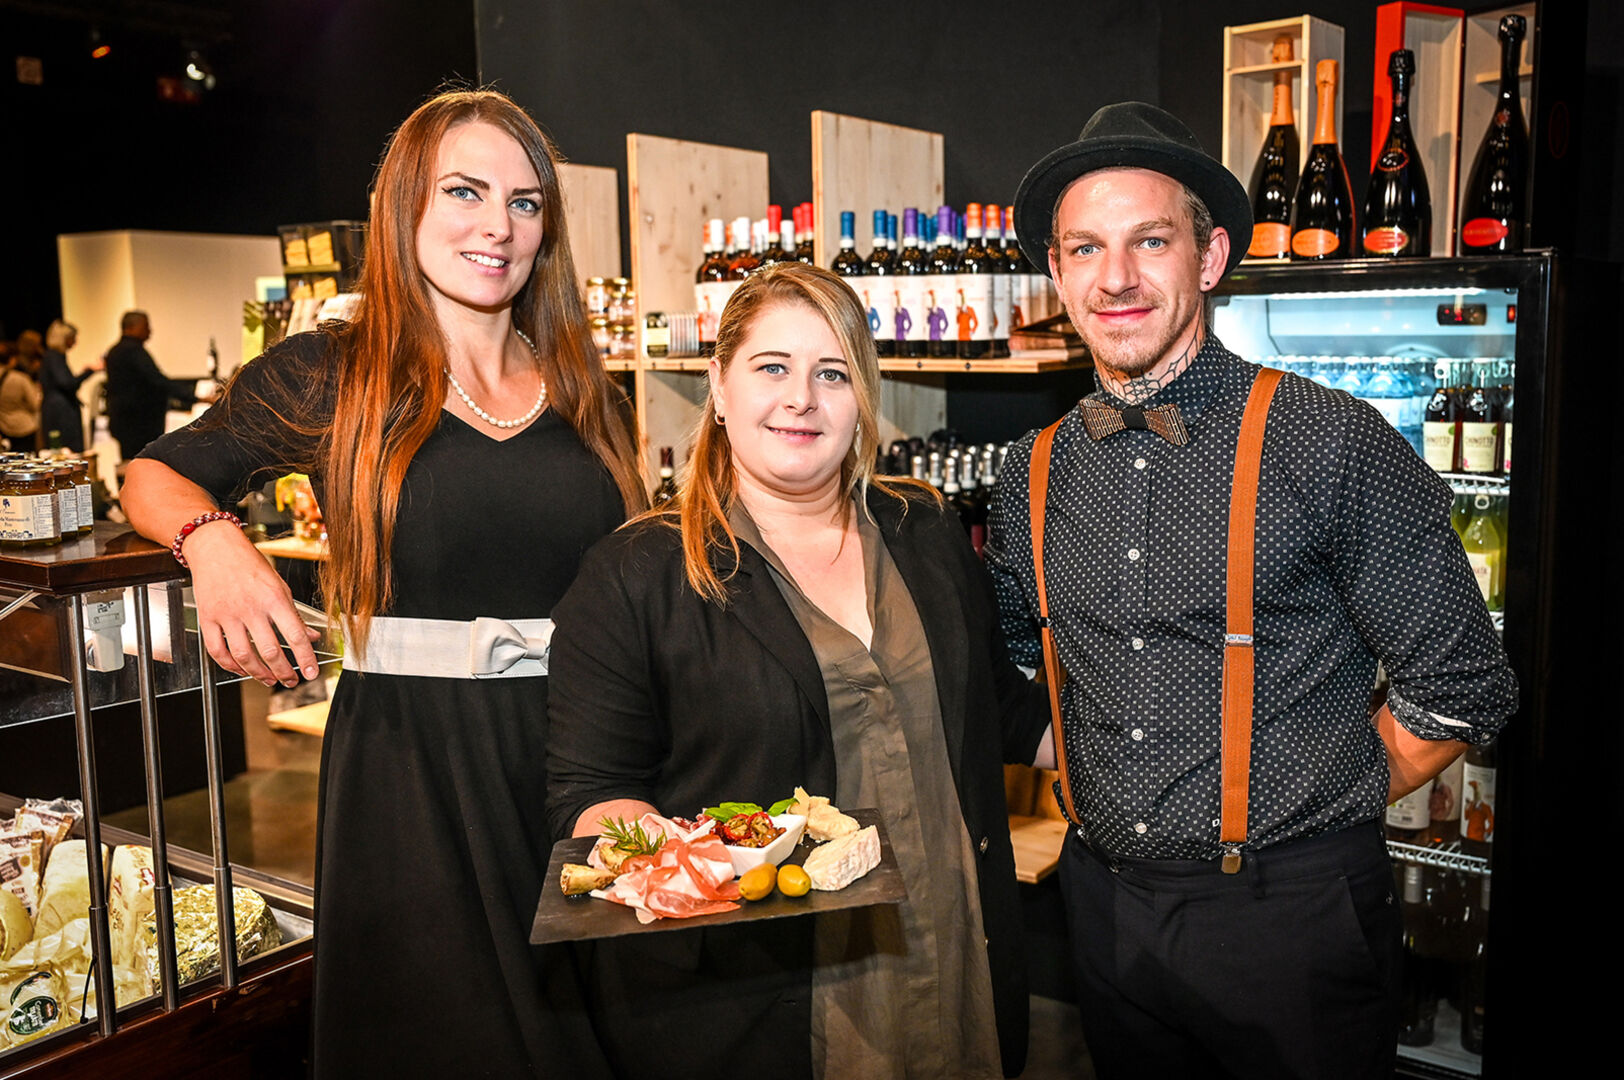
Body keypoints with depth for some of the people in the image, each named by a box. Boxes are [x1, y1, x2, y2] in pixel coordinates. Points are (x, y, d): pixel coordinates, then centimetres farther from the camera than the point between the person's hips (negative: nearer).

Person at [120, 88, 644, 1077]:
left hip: (574, 763, 3)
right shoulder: (330, 375, 0)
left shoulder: (589, 396, 7)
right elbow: (157, 476, 11)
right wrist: (212, 538, -11)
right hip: (405, 763, -2)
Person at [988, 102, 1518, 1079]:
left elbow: (1460, 688, -7)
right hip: (1108, 911, 4)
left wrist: (1319, 822, -2)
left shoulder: (1330, 442, -12)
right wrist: (1119, 816, 7)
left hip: (1293, 919, -4)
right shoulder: (1035, 475, 2)